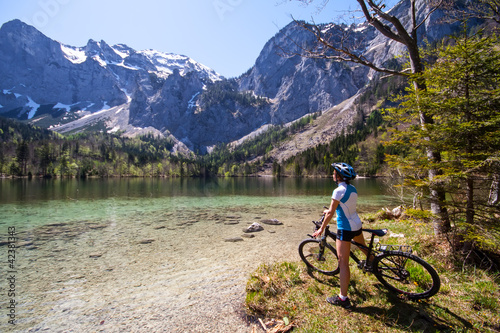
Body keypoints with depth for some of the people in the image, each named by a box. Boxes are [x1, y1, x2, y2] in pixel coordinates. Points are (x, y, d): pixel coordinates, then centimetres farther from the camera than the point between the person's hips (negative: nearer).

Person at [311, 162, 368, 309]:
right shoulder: (352, 189, 5)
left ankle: (343, 298, 1)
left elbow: (330, 213, -17)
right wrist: (332, 210, 30)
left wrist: (321, 229, -8)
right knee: (363, 247, 35)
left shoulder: (339, 191, -20)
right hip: (357, 225, 9)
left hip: (345, 229, -9)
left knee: (343, 262, -4)